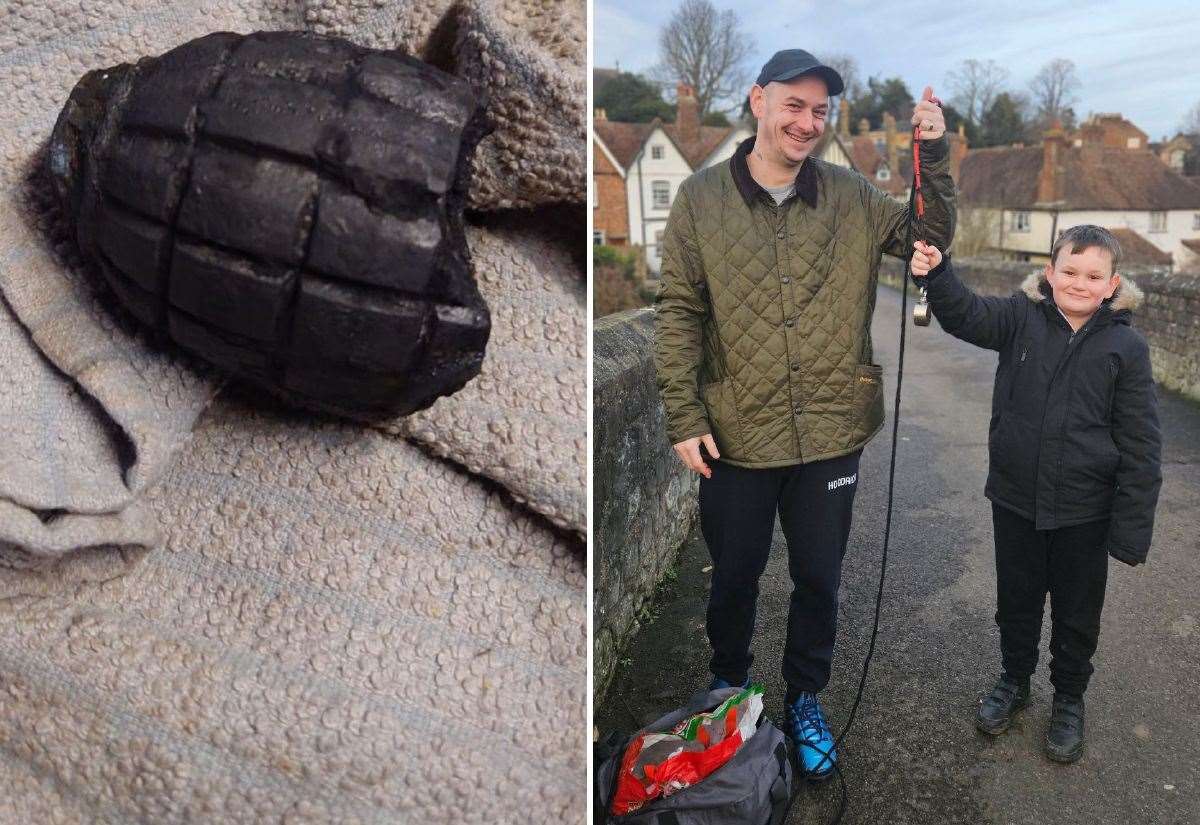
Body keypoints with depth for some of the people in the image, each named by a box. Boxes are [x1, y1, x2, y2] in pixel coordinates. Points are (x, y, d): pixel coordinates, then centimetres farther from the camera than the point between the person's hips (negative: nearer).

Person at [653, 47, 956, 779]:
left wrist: (934, 156, -9)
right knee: (734, 575, 17)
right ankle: (730, 683, 44)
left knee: (819, 579, 16)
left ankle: (805, 699, 39)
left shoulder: (850, 196, 2)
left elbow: (930, 239, 6)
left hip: (831, 434, 2)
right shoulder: (701, 198, -4)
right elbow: (679, 311, -5)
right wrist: (684, 415, -10)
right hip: (736, 436, -1)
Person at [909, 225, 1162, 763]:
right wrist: (935, 272, -41)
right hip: (1015, 498, 1)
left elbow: (1140, 443, -8)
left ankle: (1069, 698, 40)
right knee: (1016, 600, 19)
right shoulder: (1022, 318, -5)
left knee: (1077, 613, 16)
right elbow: (967, 315, -21)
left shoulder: (1126, 347, -9)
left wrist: (1132, 527, -10)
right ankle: (1014, 679, 43)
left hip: (1083, 511, -1)